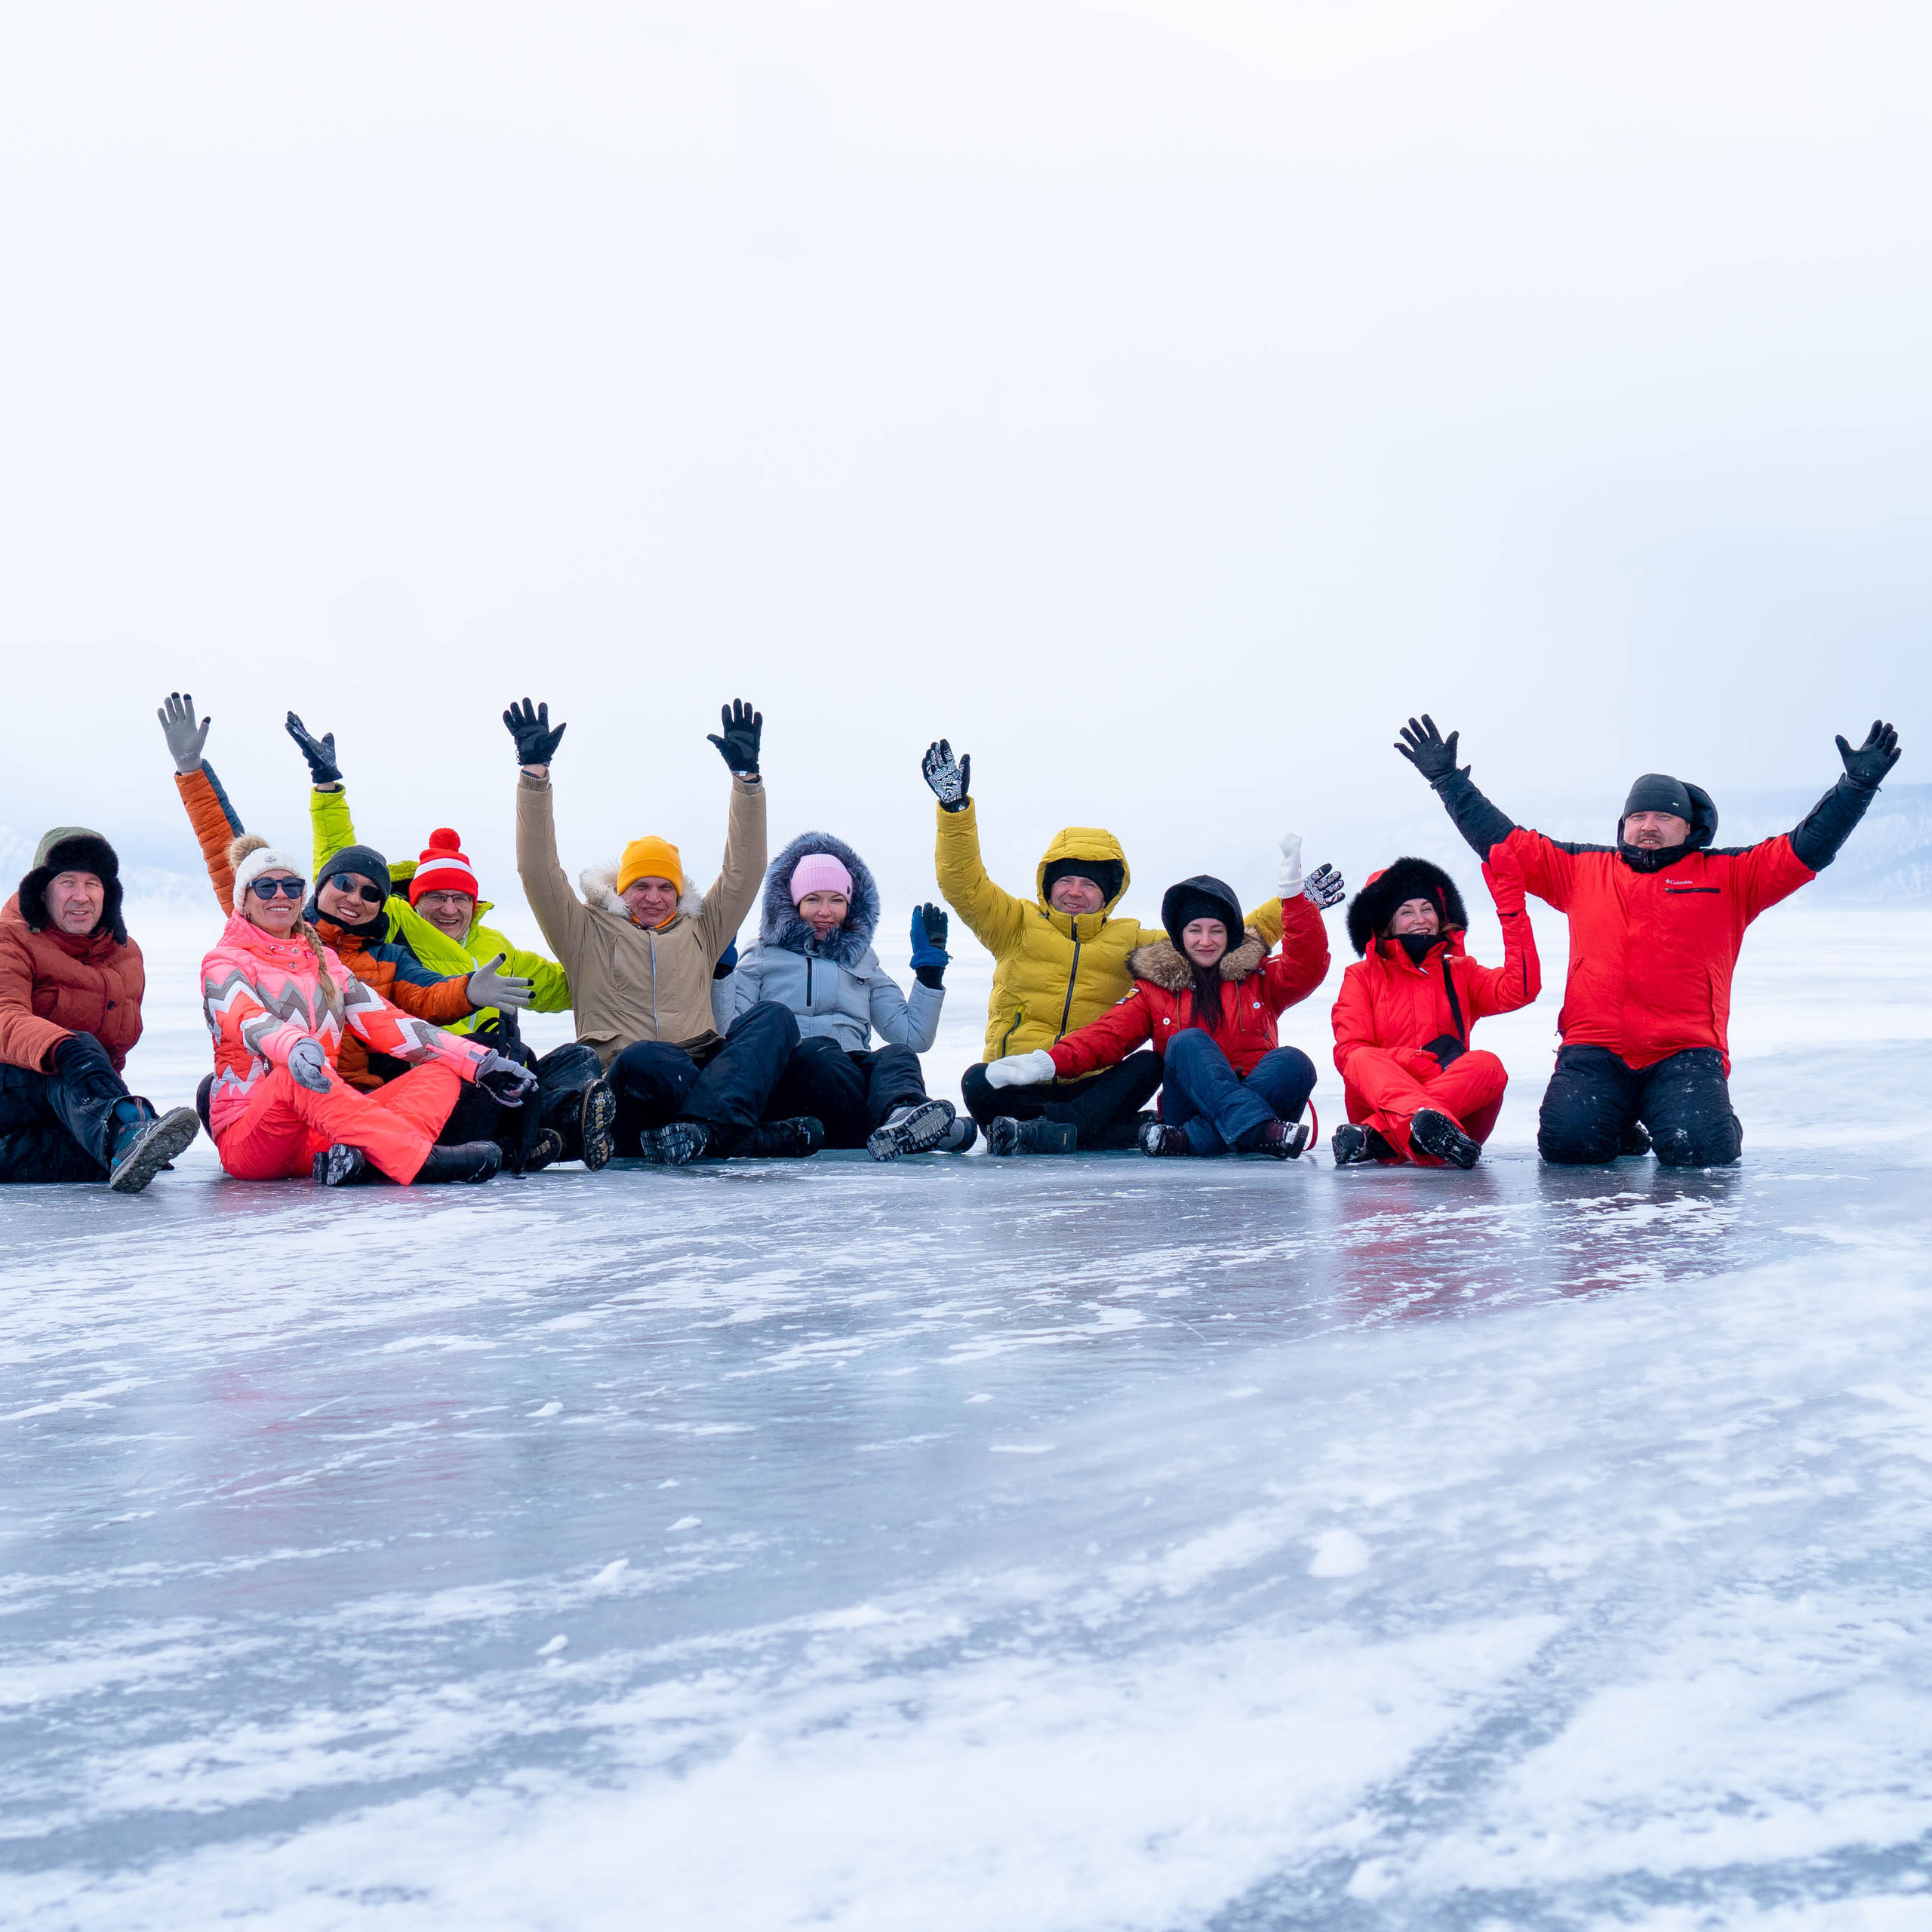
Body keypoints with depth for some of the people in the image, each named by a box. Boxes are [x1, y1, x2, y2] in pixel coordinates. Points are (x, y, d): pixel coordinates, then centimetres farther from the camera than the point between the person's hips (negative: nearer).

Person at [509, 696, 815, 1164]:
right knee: (643, 1058, -39)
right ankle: (750, 1135, -38)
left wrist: (746, 775, 15)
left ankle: (702, 1126, -48)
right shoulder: (588, 934, 23)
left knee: (773, 1016, -26)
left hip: (702, 1070, 3)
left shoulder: (700, 932, 30)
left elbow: (744, 870, 23)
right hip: (626, 1088, -3)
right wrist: (535, 772, 6)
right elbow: (538, 871, 12)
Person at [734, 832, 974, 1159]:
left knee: (897, 1055, -30)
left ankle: (900, 1117, -67)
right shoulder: (762, 957, 20)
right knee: (818, 1049, -35)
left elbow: (914, 1037, 18)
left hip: (854, 1076, 2)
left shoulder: (862, 961, 29)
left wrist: (930, 967, 16)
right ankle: (900, 1132, -57)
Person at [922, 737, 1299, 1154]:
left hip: (1091, 1084, 2)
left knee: (1150, 1064, -27)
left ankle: (1044, 1130, -40)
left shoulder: (1130, 941, 15)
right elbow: (963, 884, -2)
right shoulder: (1018, 924, 9)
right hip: (1017, 1083, -2)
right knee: (978, 1083, -34)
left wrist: (1286, 909, 8)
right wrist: (956, 807, -14)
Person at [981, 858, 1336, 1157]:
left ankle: (1193, 1139, -40)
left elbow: (1306, 967, -1)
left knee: (1293, 1062, -29)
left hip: (1262, 1098, 1)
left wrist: (1294, 895, -10)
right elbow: (1109, 1034, 2)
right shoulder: (1155, 989, 15)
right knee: (1187, 1043, -28)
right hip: (1189, 1107, -1)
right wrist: (1050, 1062, -16)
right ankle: (1258, 1130, -49)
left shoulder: (1259, 978, 17)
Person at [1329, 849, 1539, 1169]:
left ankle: (1372, 1135, -40)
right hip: (1379, 1099, -1)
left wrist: (1511, 903, -3)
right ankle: (1426, 1123, -61)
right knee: (1363, 1061, -30)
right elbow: (1349, 1052, 1)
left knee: (1487, 1065, -28)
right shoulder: (1362, 977, 16)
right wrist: (1409, 1062, -19)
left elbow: (1522, 987, 0)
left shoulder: (1460, 973, 21)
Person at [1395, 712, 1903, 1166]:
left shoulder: (1728, 876, 12)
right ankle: (1622, 1131, 16)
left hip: (1686, 1053, -1)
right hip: (1594, 1051, 1)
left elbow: (1807, 847, 7)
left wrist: (1858, 784, -3)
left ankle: (1687, 1114, 16)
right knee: (1566, 1142, -21)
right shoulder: (1581, 870, 17)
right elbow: (1502, 840, 18)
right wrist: (1448, 779, 15)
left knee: (1697, 1149, -24)